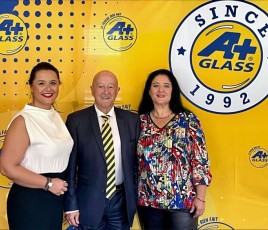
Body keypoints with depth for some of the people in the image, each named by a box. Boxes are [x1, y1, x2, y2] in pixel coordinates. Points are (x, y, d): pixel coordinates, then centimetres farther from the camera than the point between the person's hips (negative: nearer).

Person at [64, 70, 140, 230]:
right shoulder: (76, 120, -4)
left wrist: (137, 198, 5)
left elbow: (137, 162, 7)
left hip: (121, 200, 2)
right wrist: (71, 205, -5)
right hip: (89, 201, -2)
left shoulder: (132, 120, 2)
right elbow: (70, 166, -3)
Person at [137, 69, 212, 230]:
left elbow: (201, 161, -5)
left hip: (183, 200, -2)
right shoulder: (140, 121, 4)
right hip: (148, 201, 2)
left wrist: (200, 198, -8)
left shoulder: (188, 120, -3)